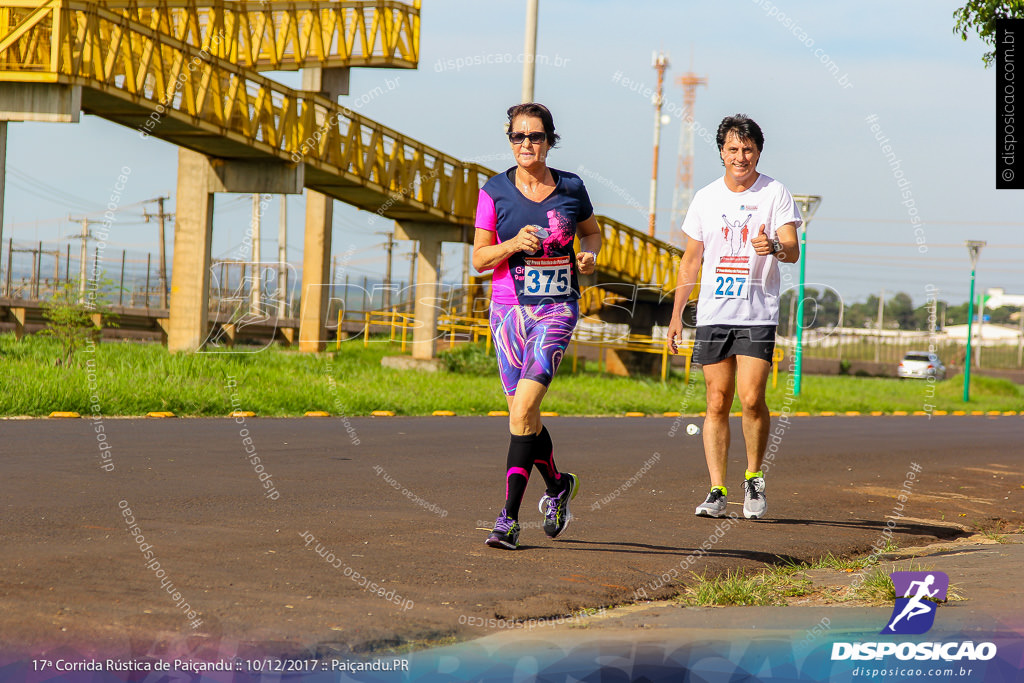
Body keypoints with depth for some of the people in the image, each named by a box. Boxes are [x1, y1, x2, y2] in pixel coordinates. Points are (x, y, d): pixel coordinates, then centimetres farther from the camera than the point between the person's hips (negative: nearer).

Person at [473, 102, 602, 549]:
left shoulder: (571, 188, 3)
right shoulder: (495, 192, 1)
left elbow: (592, 231, 21)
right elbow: (479, 259, 2)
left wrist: (589, 254, 0)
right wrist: (513, 245, -16)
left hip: (557, 309, -2)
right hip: (509, 309, 2)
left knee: (523, 408, -17)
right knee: (523, 414, 8)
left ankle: (509, 517, -15)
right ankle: (557, 484, 37)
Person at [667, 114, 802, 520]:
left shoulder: (775, 194, 1)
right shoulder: (706, 198, 11)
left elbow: (793, 250, -9)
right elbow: (690, 260, 17)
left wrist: (775, 247, -32)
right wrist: (676, 314, 13)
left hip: (758, 315, -3)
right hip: (713, 314, 3)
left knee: (751, 398, -12)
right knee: (717, 403, 0)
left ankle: (754, 477, 9)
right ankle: (717, 491, 3)